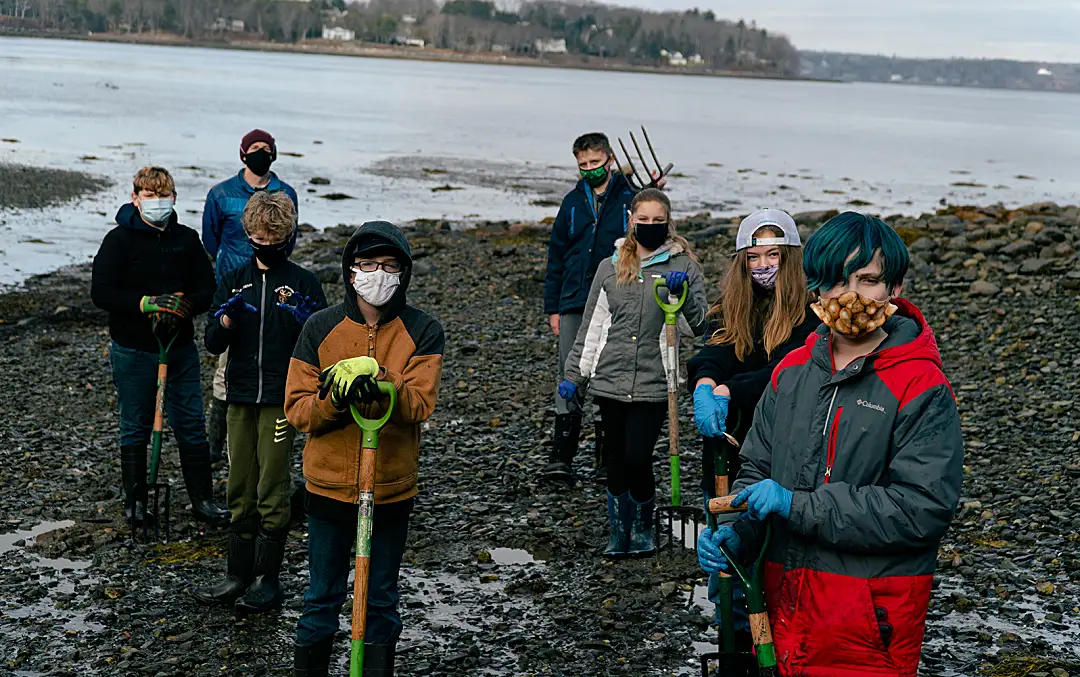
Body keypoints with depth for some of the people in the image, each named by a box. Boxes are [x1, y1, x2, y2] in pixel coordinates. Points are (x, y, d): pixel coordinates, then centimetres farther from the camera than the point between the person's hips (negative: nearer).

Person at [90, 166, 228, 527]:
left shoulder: (187, 239, 5)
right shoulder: (120, 239, -5)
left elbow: (206, 290, 5)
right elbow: (101, 292, -10)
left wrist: (181, 305, -15)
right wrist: (147, 303, -20)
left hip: (180, 348, 3)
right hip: (133, 350, -3)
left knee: (192, 426, 6)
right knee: (135, 428, 8)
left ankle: (202, 498, 16)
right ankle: (135, 501, 20)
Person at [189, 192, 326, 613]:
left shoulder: (303, 284, -1)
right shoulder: (233, 282, 9)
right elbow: (213, 345, 7)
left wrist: (303, 318, -21)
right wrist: (225, 320, -14)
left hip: (280, 399, -4)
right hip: (240, 396, 4)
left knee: (272, 488, -1)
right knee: (240, 489, 8)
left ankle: (267, 579, 8)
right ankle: (238, 575, 17)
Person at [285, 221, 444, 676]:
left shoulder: (423, 331, -5)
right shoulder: (320, 328, -2)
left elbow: (418, 406, -17)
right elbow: (297, 409, -5)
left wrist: (378, 379, -35)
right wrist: (334, 400, -25)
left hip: (392, 488, 0)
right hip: (329, 485, 0)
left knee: (381, 601, 12)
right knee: (322, 598, 11)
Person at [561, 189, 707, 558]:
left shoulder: (683, 267, 3)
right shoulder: (610, 268, 11)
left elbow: (698, 325, -3)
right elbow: (591, 328, 16)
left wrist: (683, 293, -20)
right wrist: (574, 375, 13)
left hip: (653, 384, -3)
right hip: (611, 381, 3)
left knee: (637, 459, -9)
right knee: (617, 459, 7)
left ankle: (643, 527, 17)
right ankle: (618, 533, 23)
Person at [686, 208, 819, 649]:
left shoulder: (811, 315, -6)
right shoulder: (736, 310, 9)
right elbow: (714, 353, -9)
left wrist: (727, 392, -32)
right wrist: (705, 386, -30)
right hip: (728, 460, 5)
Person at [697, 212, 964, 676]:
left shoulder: (923, 390, -13)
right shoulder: (792, 372, 6)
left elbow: (922, 508, -21)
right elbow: (757, 467, 13)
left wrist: (797, 506, -22)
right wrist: (736, 533, -7)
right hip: (786, 606, 5)